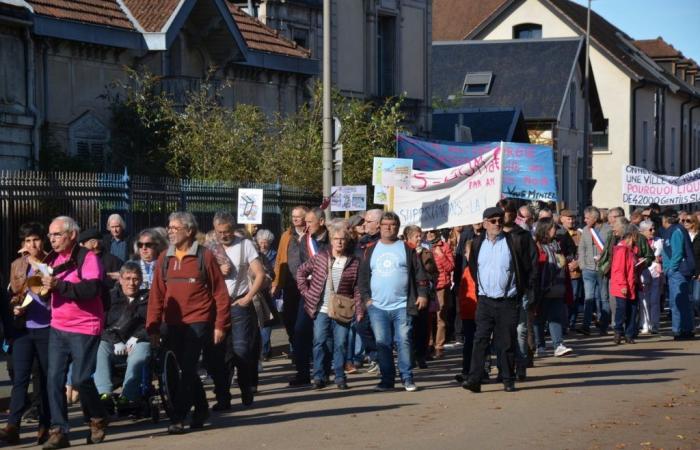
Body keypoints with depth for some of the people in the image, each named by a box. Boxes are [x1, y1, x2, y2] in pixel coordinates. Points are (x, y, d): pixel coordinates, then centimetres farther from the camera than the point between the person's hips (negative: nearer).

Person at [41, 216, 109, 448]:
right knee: (54, 379, -2)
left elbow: (92, 289, -24)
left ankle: (98, 420, 20)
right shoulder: (52, 259, 12)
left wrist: (58, 285, -29)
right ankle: (58, 430, 2)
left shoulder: (88, 258, -10)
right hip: (58, 327, 6)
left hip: (85, 329, -6)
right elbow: (49, 290, 21)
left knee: (81, 379, -5)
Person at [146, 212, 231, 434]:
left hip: (198, 322, -5)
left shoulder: (204, 257, -4)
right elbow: (156, 295, 8)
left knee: (187, 369, -10)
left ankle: (178, 418, -9)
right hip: (173, 324, 5)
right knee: (186, 370, 12)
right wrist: (153, 328, 4)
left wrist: (220, 325, -6)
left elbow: (220, 293, -3)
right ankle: (201, 410, 29)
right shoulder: (164, 259, 8)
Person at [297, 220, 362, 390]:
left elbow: (357, 290, -1)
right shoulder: (320, 258, 3)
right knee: (320, 342, 0)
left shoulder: (354, 262, 0)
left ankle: (340, 377, 12)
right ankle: (319, 377, 7)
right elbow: (302, 272, 11)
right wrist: (306, 292, 3)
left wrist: (359, 311, -6)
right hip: (321, 309, 1)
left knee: (341, 344, 2)